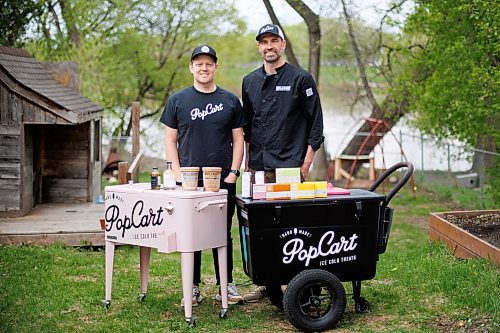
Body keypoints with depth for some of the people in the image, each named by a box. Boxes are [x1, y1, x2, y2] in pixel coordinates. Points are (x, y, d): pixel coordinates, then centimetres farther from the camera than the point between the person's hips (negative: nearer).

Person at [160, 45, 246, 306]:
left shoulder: (230, 101, 8)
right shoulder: (177, 101, 6)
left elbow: (238, 139, 8)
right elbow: (170, 140, 5)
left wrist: (233, 173, -2)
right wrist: (178, 174, -6)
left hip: (223, 181, 0)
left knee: (223, 233, 6)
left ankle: (226, 285, 15)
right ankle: (193, 287, 13)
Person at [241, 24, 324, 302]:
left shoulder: (301, 79, 0)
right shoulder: (250, 82, 15)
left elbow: (316, 125, 0)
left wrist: (306, 164, -6)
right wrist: (248, 162, 15)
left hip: (289, 167, -5)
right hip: (258, 168, 5)